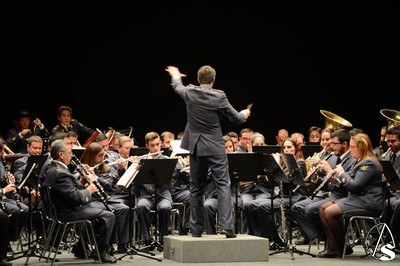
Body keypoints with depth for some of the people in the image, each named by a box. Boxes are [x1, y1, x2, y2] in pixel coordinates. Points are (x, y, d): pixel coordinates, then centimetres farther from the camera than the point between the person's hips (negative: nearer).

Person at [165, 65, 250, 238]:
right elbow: (236, 118, -3)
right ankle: (226, 225, -16)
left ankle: (196, 229, 13)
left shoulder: (190, 93, -2)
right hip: (215, 147, -4)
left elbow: (177, 87, 22)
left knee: (196, 188, 11)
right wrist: (244, 114, 21)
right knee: (223, 185, -3)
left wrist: (175, 76, 44)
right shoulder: (219, 96, -12)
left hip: (196, 147, 4)